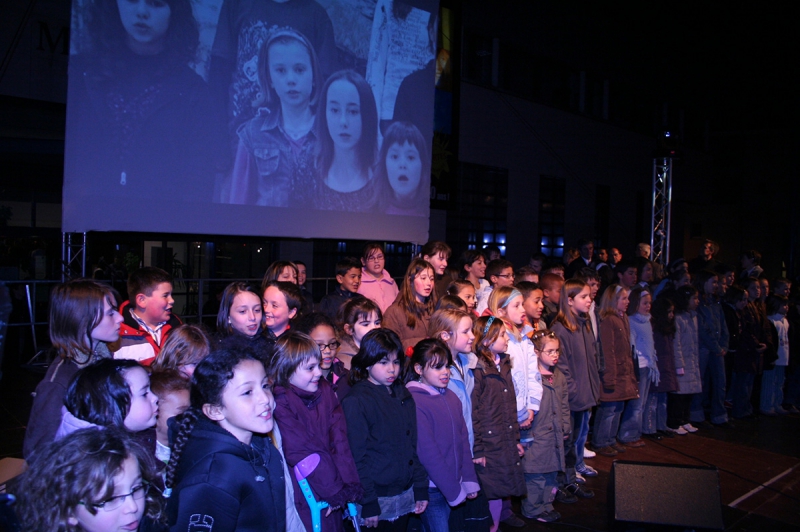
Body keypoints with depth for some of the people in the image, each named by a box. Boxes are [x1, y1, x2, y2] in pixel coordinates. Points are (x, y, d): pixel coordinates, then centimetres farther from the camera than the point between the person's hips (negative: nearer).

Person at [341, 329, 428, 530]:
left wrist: (421, 489, 7)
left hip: (405, 496, 6)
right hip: (377, 501, -6)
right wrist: (368, 505, -14)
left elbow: (414, 445, 10)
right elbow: (356, 458, -13)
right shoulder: (356, 402, -12)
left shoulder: (403, 395, 7)